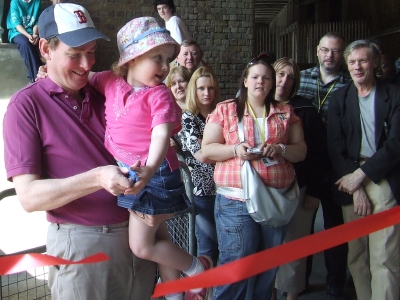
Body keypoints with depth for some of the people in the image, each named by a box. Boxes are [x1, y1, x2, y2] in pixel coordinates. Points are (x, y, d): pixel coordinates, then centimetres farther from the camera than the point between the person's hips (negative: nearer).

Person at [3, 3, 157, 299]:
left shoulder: (106, 96, 8)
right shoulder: (26, 105, -8)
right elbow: (28, 195, -15)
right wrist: (97, 178, -29)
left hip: (135, 233, 5)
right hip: (82, 243, -5)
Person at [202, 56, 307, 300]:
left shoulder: (286, 112, 11)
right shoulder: (225, 110, 4)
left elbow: (301, 151, 10)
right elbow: (207, 150, 1)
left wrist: (280, 149, -11)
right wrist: (235, 149, -16)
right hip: (236, 200, -3)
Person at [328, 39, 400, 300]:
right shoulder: (339, 98, 11)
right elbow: (335, 146, 3)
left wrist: (360, 175, -10)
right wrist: (355, 188, -7)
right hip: (351, 182, 3)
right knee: (356, 256, 4)